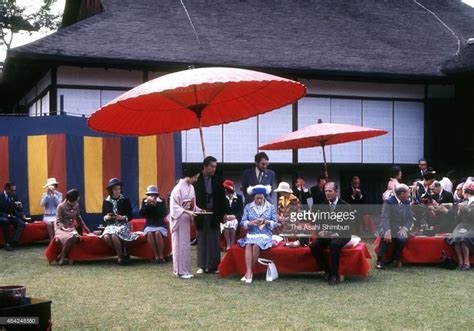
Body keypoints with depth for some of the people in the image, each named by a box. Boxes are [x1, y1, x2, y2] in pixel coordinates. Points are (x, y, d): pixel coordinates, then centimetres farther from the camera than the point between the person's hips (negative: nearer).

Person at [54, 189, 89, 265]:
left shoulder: (76, 206, 6)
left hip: (71, 228, 5)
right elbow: (59, 221, -10)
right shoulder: (61, 206, -10)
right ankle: (62, 257, -19)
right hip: (61, 228, -5)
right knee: (69, 238, -38)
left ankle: (61, 256, -19)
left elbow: (79, 219, 18)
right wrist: (64, 228, -28)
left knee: (76, 238, -33)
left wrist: (87, 229, 13)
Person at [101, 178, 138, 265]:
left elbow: (130, 216, 3)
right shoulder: (106, 201, 9)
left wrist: (123, 217, -17)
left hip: (123, 225, -3)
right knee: (106, 237, -31)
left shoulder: (125, 200, 3)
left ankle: (120, 256, -14)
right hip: (110, 225, 3)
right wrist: (106, 217, -8)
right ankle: (122, 253, -12)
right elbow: (103, 215, 15)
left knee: (114, 236, -35)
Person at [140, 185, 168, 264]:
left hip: (160, 225, -1)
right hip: (149, 225, 1)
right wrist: (147, 204, -18)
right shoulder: (144, 201, 6)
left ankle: (161, 256, -26)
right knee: (149, 233, -32)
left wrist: (155, 204, -22)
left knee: (157, 233, -34)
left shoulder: (161, 202, 0)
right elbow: (142, 214, -6)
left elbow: (163, 214, -14)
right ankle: (156, 256, -26)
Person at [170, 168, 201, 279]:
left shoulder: (191, 187, 7)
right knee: (180, 244, -3)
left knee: (186, 244, 11)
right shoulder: (178, 188, -17)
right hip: (179, 219, -8)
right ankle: (180, 271, 3)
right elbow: (174, 206, -19)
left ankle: (185, 270, 18)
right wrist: (187, 212, -26)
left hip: (187, 220, 8)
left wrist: (198, 210, 0)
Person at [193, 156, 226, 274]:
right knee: (202, 240, 4)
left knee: (214, 241, 1)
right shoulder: (197, 179, -3)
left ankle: (213, 266, 7)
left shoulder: (217, 179, 3)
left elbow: (222, 198, 5)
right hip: (201, 214, -1)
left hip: (214, 214, 1)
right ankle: (202, 266, 10)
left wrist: (222, 213, 0)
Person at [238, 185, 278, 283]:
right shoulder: (248, 207, 10)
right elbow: (242, 222, 4)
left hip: (265, 235, -1)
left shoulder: (271, 207, 8)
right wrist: (251, 223, -17)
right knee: (248, 245, -31)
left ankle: (249, 272, -21)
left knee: (256, 246, -32)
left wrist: (267, 222, -16)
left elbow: (275, 223, 4)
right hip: (251, 234, 1)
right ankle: (249, 273, -35)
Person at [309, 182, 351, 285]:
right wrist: (321, 231, -13)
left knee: (334, 244, -37)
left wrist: (337, 233, -26)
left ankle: (334, 275, -24)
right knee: (313, 246, -23)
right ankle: (327, 271, -5)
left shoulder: (345, 206, -5)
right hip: (326, 233, 4)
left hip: (341, 234, -4)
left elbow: (347, 226, -9)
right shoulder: (322, 206, 8)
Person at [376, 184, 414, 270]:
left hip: (399, 230, 4)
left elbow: (410, 218, 6)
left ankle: (395, 259, -5)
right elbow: (385, 217, -19)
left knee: (402, 239, -30)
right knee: (385, 238, -36)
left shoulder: (407, 203, 9)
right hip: (388, 228, -4)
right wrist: (387, 231, -36)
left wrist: (405, 228, -14)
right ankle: (380, 260, -19)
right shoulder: (388, 202, -8)